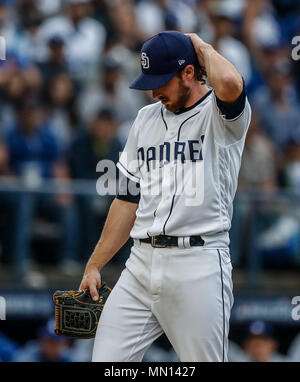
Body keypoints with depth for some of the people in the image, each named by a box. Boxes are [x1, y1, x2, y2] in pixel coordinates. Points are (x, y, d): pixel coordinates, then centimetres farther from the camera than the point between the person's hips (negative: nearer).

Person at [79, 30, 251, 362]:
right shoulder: (146, 119, 18)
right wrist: (94, 265, 17)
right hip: (141, 264, 6)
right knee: (105, 361, -2)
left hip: (198, 266, -6)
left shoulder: (220, 115, -3)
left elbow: (229, 84, -30)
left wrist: (201, 46, -8)